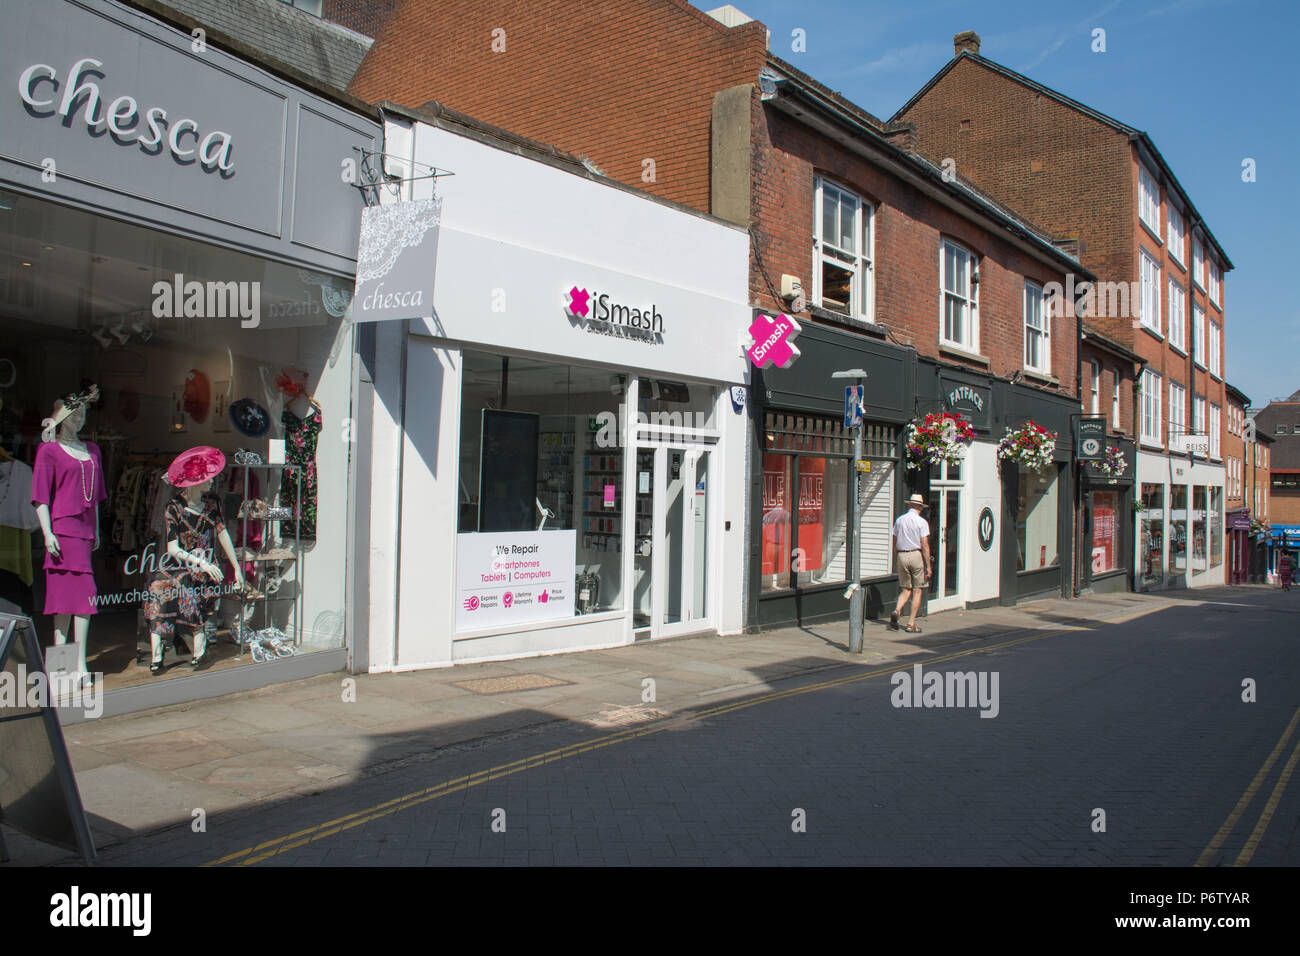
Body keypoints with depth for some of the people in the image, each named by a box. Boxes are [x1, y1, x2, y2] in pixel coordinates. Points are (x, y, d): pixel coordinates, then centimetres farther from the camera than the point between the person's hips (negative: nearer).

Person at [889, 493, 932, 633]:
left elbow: (895, 544, 10)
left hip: (902, 556, 4)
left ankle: (896, 611, -15)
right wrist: (928, 566, -9)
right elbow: (924, 545, -11)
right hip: (917, 556, -4)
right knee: (917, 590, 4)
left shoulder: (899, 520, 8)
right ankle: (911, 624, 3)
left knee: (905, 590, 12)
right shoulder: (921, 522, -6)